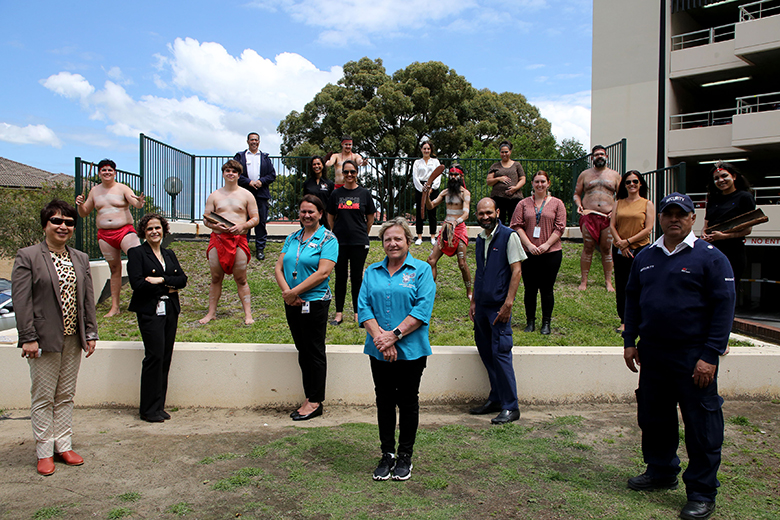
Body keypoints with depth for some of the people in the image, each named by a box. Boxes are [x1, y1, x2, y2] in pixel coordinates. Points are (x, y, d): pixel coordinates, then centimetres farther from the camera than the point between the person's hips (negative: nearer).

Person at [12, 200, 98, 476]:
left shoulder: (81, 259, 11)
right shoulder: (27, 256, -5)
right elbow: (21, 301, -9)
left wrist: (90, 333, 8)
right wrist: (28, 338, -14)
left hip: (73, 339, 5)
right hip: (45, 339, -5)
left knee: (65, 396, 13)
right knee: (43, 398, 5)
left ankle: (64, 446, 23)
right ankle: (44, 453, 16)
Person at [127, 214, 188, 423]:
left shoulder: (169, 254, 17)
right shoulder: (136, 253, 0)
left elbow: (182, 279, 6)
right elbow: (137, 283, -11)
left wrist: (161, 280, -10)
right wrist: (168, 288, -8)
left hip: (170, 311, 6)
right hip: (149, 312, -5)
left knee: (166, 358, 5)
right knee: (155, 356, -9)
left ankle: (159, 406, 14)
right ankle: (149, 409, 1)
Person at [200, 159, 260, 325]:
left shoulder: (246, 195, 7)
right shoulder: (214, 196, 12)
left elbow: (255, 218, 6)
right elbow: (206, 219, 11)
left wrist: (243, 226, -13)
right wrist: (215, 225, -11)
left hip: (238, 239, -2)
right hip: (217, 238, 2)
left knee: (241, 279, 0)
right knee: (215, 278, 6)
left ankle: (248, 314, 5)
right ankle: (211, 313, 15)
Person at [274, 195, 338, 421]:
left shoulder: (328, 239, -7)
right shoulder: (292, 238, 11)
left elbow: (323, 273, -17)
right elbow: (279, 267, 6)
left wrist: (295, 292, -18)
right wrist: (286, 292, -12)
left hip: (315, 302, -6)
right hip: (292, 303, 6)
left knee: (315, 351, 2)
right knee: (303, 351, 13)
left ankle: (315, 402, 13)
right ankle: (309, 398, 24)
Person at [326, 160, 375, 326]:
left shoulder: (364, 193, 1)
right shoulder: (336, 193, 4)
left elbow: (371, 218, 9)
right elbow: (330, 218, 13)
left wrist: (362, 234, 11)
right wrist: (336, 234, 11)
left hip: (359, 243, -1)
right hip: (339, 242, 1)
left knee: (357, 277, 5)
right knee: (340, 277, 7)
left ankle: (358, 312, 17)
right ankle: (339, 313, 16)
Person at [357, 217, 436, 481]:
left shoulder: (422, 270, -1)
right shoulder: (372, 272, 10)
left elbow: (423, 309, -12)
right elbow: (363, 307, 0)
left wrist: (394, 334, -19)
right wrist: (379, 338, -14)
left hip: (410, 350, -3)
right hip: (379, 351, 3)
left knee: (408, 402, 8)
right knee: (384, 401, 11)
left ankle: (405, 456, 23)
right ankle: (387, 454, 25)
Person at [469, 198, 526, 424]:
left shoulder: (509, 236, -7)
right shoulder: (480, 239, 13)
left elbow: (516, 271, -11)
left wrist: (508, 304, -17)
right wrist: (473, 301, 16)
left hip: (499, 306, -7)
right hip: (482, 305, 7)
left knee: (500, 354, -8)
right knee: (486, 352, 12)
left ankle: (510, 407, 2)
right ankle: (495, 399, 25)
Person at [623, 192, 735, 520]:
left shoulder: (710, 257, -5)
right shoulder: (645, 257, 10)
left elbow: (723, 306, -9)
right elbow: (632, 299, 16)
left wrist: (710, 355, -14)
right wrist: (630, 341, 9)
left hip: (693, 357, -5)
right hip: (651, 353, 5)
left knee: (701, 425, 3)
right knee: (653, 417, 15)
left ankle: (702, 493, 17)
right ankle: (661, 471, 35)